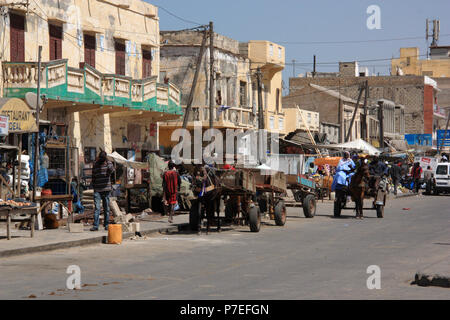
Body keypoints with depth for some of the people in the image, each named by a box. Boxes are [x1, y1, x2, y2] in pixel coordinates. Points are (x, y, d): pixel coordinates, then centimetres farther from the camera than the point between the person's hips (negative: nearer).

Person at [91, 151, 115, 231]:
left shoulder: (108, 163, 1)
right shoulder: (95, 165, 8)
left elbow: (112, 170, -21)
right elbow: (93, 177, 16)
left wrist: (107, 163, -30)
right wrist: (93, 186, 12)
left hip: (106, 189, -1)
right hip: (97, 190, 1)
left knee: (106, 208, 6)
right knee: (97, 208, -8)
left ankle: (106, 225, 15)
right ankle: (95, 226, -10)